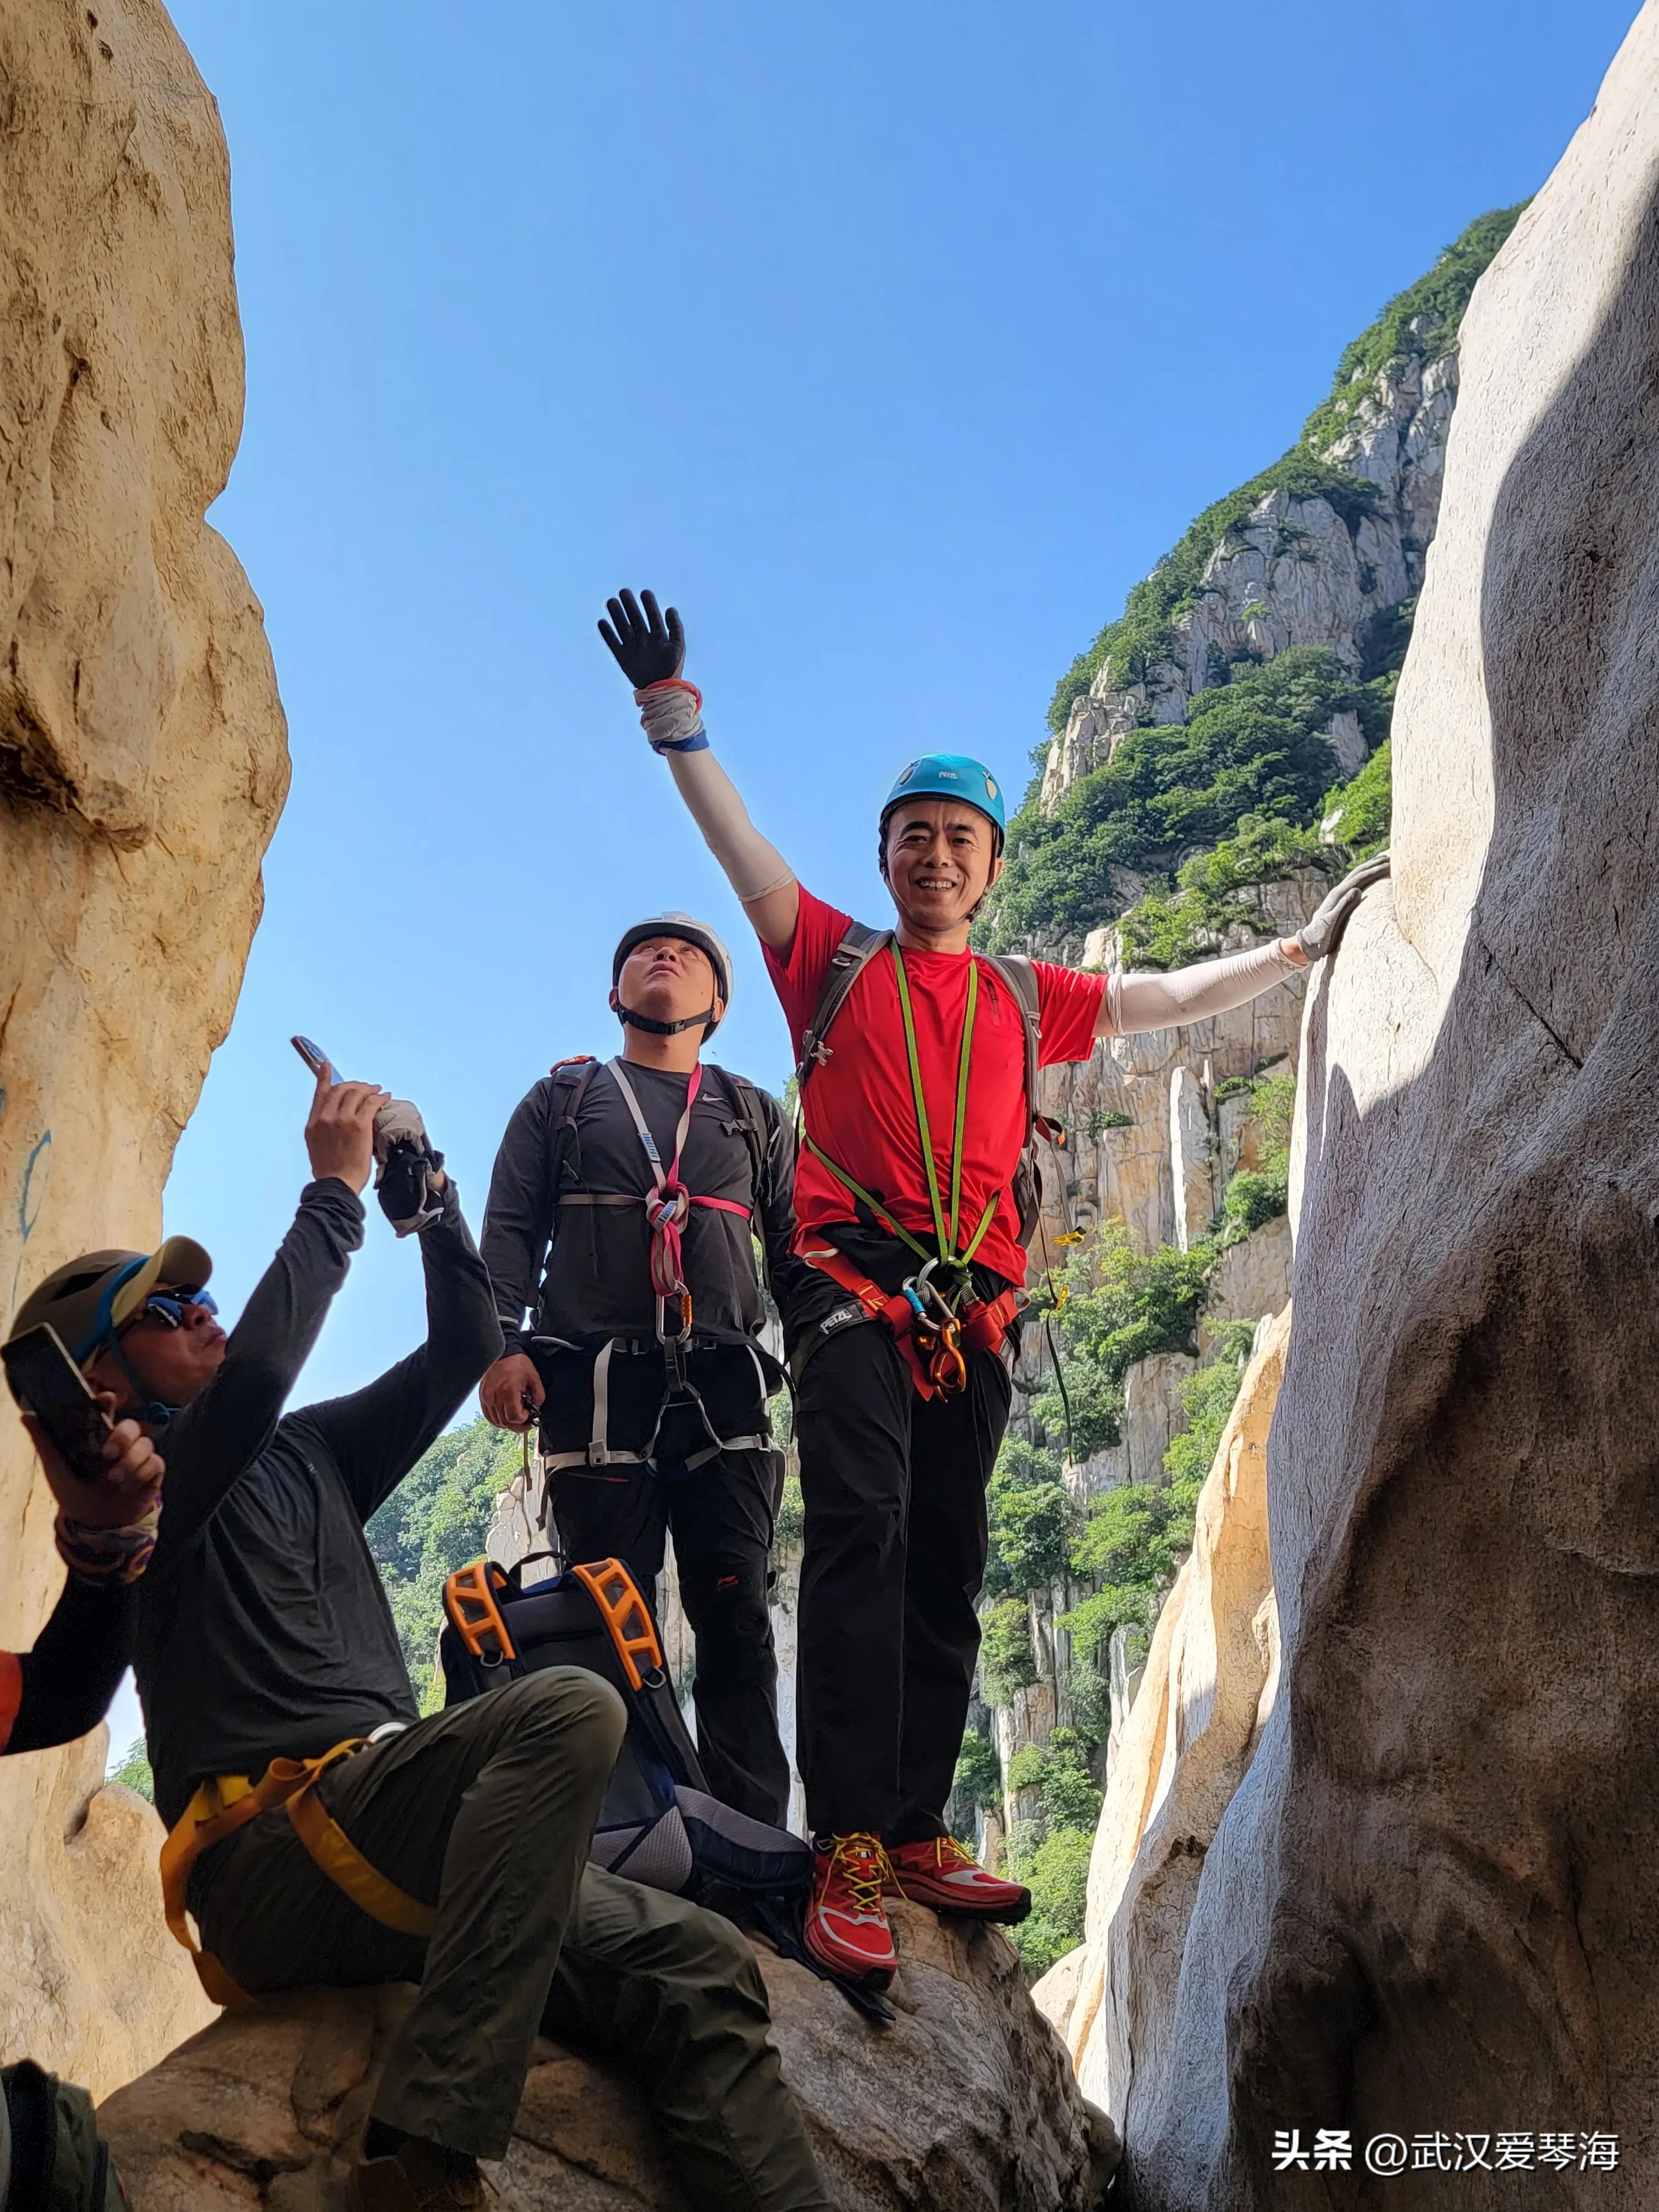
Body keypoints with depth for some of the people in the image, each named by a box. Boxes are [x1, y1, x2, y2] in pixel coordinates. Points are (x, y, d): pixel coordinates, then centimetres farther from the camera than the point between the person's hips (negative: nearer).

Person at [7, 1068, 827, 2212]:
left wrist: (429, 1203, 13)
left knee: (699, 1968, -13)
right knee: (570, 1706, -31)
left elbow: (465, 1351, 25)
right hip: (266, 1850, -7)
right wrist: (335, 1189, -10)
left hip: (368, 1847, 7)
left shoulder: (304, 1453, 24)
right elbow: (257, 1371, -19)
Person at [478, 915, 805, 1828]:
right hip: (595, 1381, -1)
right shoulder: (560, 1101, 20)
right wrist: (501, 1343, -6)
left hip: (724, 1384, 1)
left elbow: (796, 1249, 16)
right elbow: (510, 1228, 10)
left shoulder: (755, 1116, 22)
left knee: (734, 1610, -5)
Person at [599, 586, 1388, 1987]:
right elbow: (740, 846, 5)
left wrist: (1304, 946, 31)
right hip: (855, 1283, -4)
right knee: (862, 1534, -18)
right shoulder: (832, 957, 13)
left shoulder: (1029, 1000, 21)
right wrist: (675, 716, -4)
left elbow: (1171, 997, 29)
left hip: (975, 1306, 4)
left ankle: (915, 1833, 12)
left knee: (948, 1570, 4)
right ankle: (849, 1847, -19)